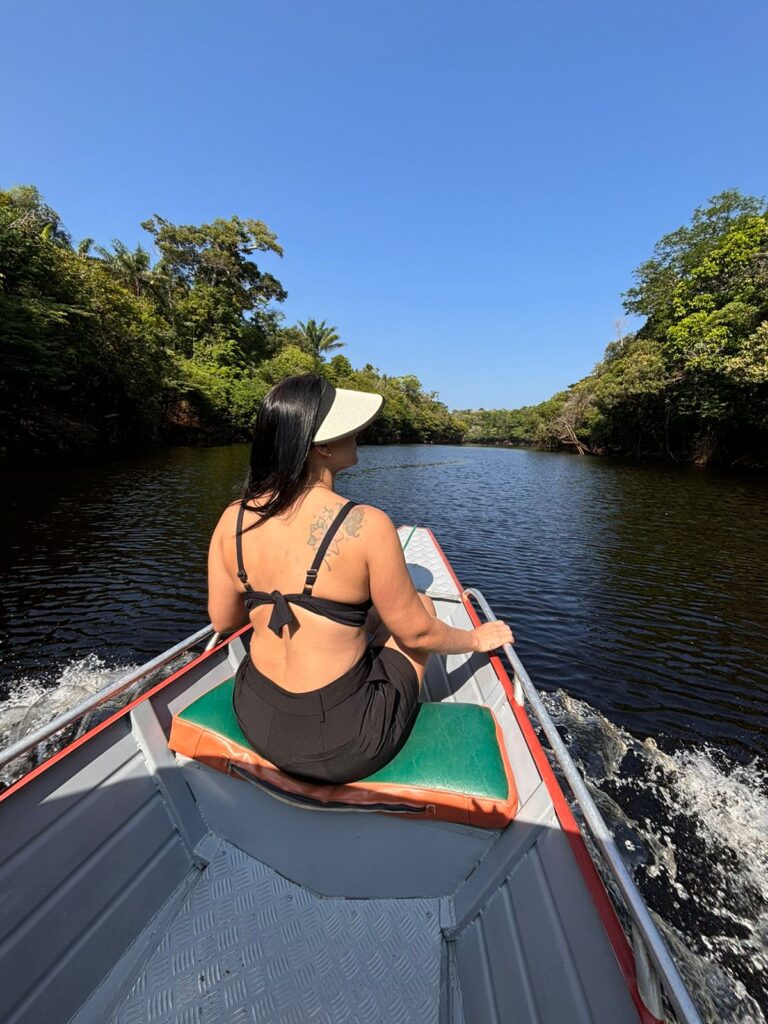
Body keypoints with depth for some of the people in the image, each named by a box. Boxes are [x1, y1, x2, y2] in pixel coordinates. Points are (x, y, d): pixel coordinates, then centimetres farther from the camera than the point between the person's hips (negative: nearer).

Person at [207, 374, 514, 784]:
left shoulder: (232, 520, -10)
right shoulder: (365, 526, -25)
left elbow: (222, 621, 3)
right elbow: (417, 634, -13)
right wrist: (477, 638, 7)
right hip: (342, 748, -5)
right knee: (420, 606, 17)